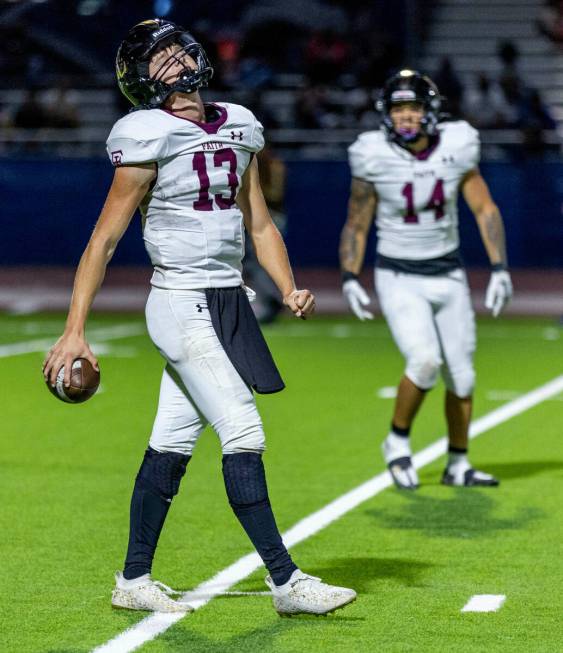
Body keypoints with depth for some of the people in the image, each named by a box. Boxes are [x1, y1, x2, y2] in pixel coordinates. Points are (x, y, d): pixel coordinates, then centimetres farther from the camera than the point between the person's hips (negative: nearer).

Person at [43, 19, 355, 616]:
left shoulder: (238, 127, 10)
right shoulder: (149, 137, -11)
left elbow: (259, 223, 16)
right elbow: (105, 238, -10)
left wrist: (290, 290, 0)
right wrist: (74, 331, -15)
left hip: (228, 304, 7)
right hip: (181, 304, -7)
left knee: (173, 442, 11)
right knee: (243, 433, -10)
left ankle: (133, 581, 20)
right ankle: (286, 582, -5)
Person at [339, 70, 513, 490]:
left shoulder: (456, 148, -6)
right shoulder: (376, 158, -11)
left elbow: (485, 210, -1)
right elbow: (356, 226, -2)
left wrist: (500, 269, -8)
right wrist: (350, 279, -12)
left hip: (448, 275, 3)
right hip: (399, 279, -3)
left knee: (461, 375, 6)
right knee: (425, 360, -22)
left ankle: (458, 465, 22)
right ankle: (398, 441, 2)